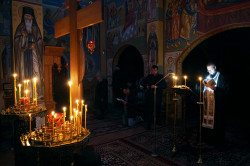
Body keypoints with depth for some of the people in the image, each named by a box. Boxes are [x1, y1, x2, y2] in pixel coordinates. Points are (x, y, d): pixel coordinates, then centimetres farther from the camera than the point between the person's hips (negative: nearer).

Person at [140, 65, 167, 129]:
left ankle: (158, 121, 31)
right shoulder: (149, 76, 8)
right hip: (150, 96, 0)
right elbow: (142, 82, 18)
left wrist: (156, 86, -22)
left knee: (158, 109, 8)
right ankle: (148, 124, -2)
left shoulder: (161, 77, 4)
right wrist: (146, 86, -2)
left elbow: (164, 86, -8)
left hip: (158, 96, 0)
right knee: (149, 110, -7)